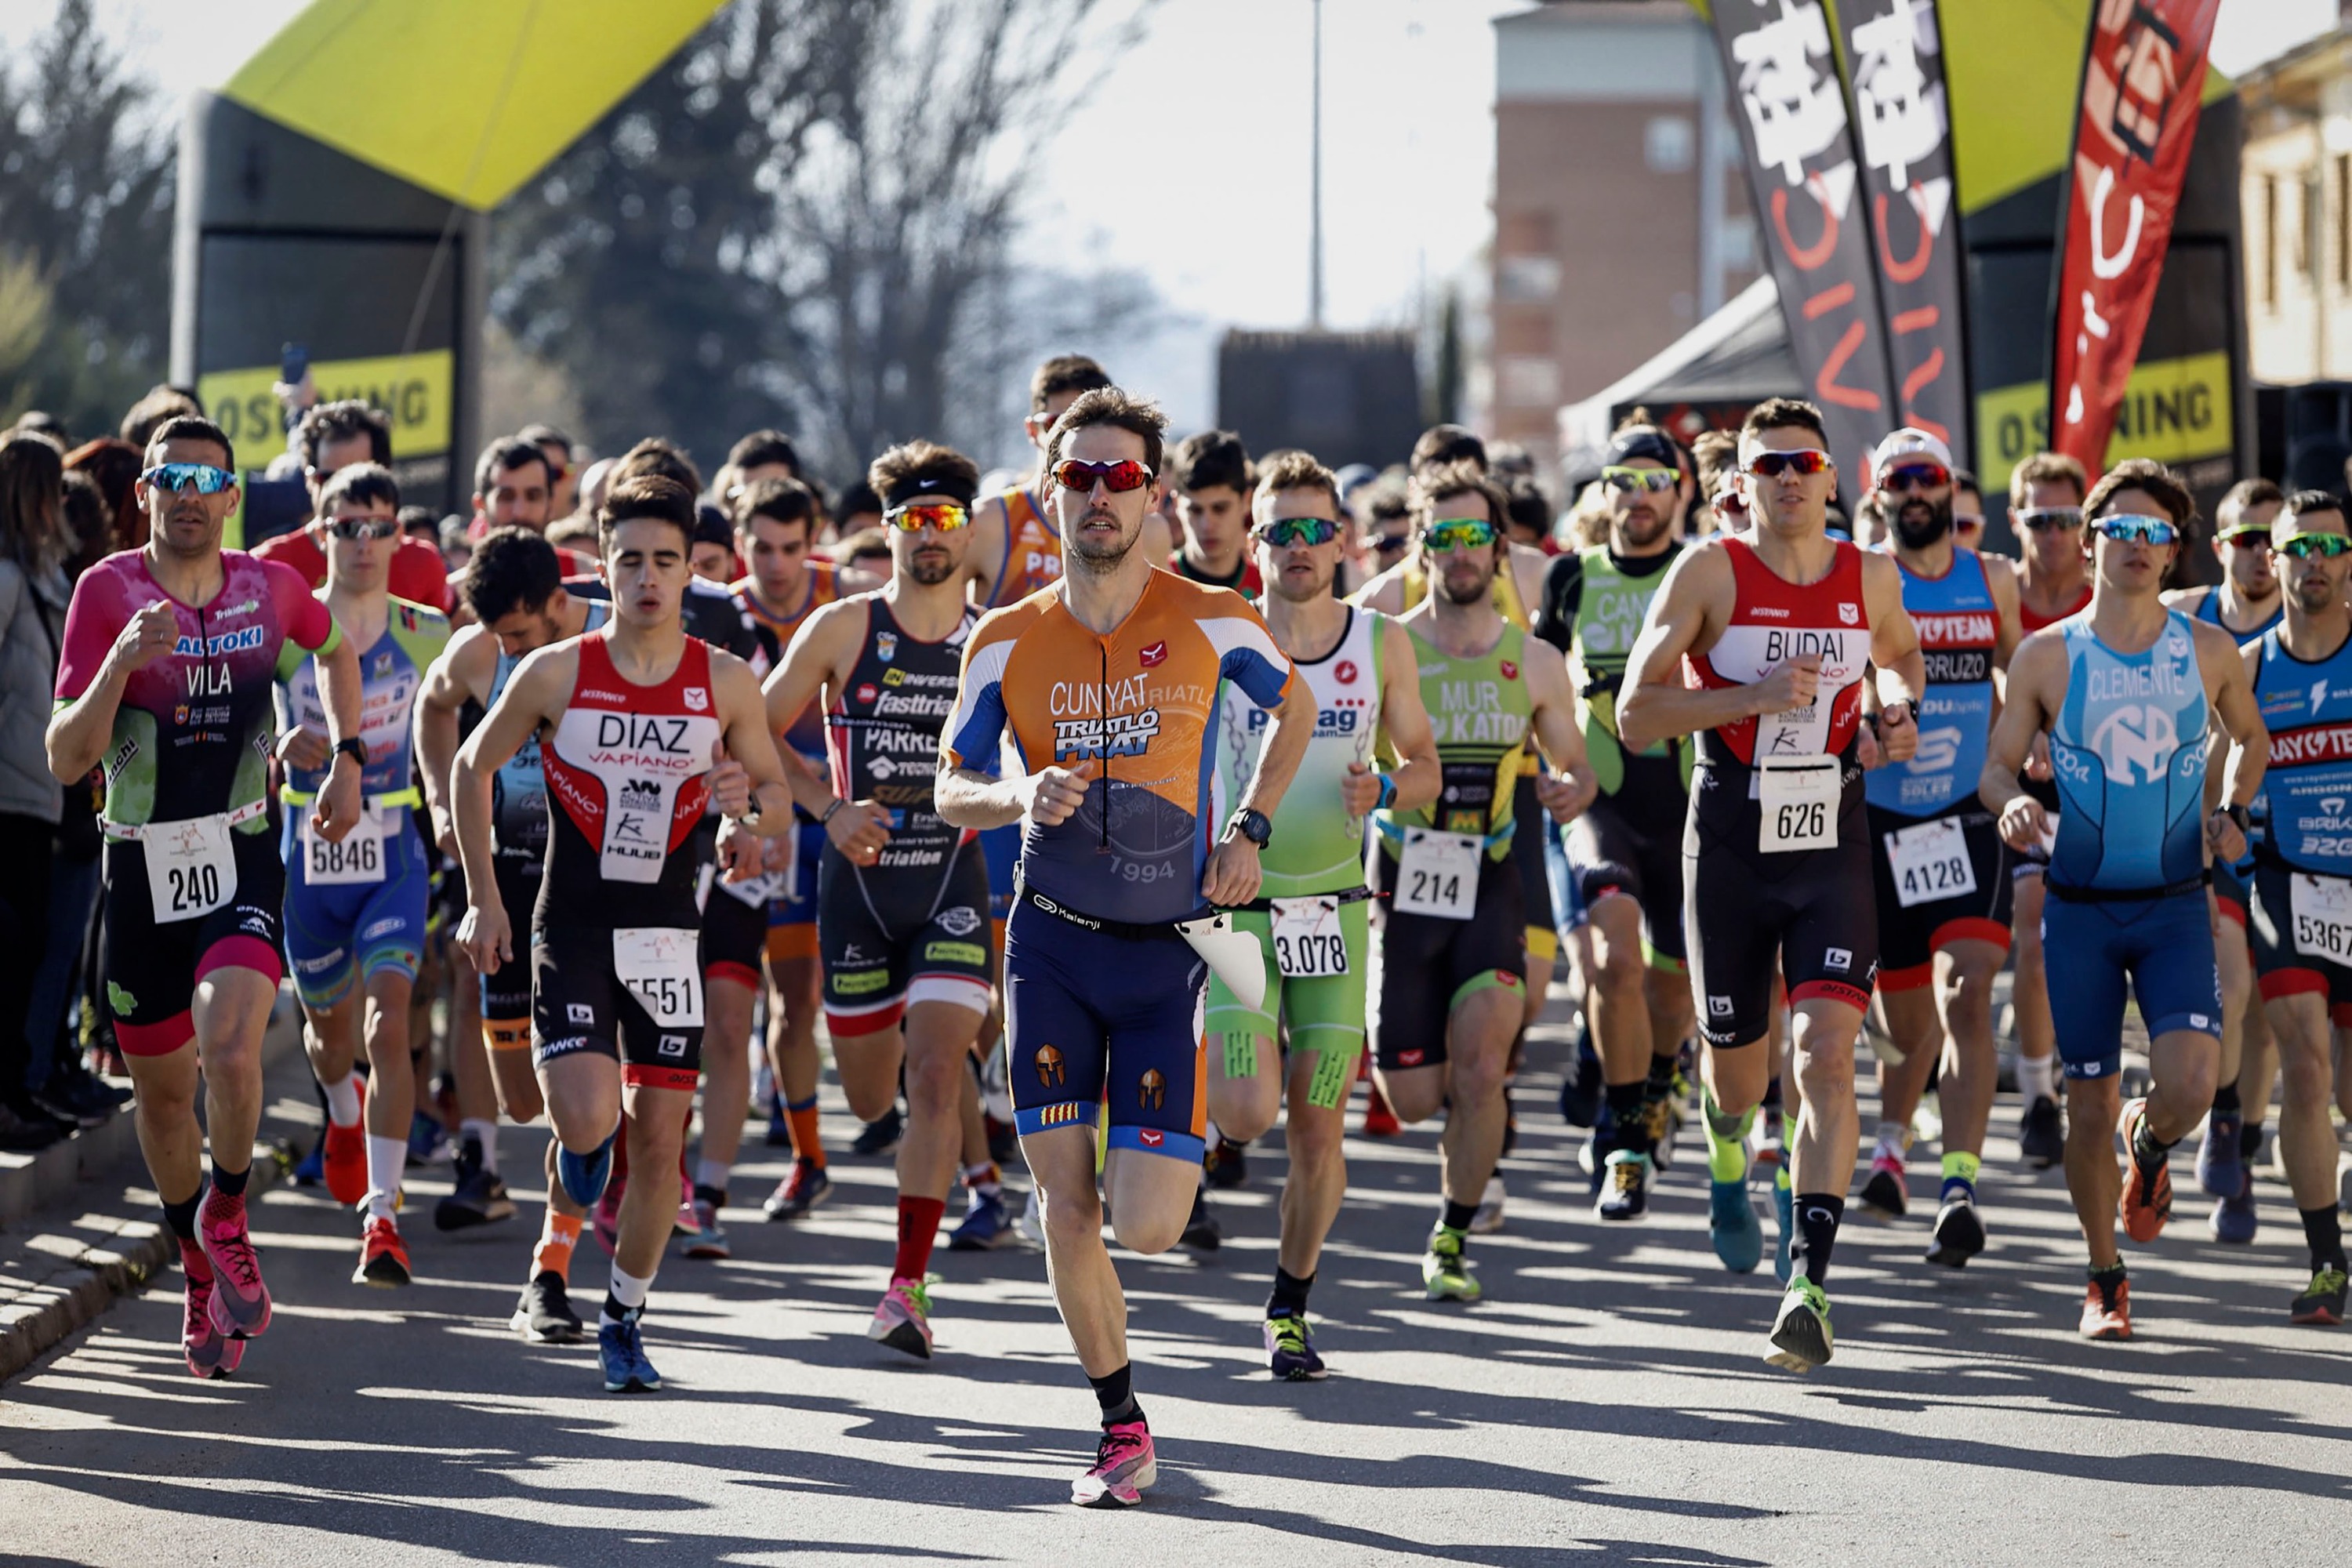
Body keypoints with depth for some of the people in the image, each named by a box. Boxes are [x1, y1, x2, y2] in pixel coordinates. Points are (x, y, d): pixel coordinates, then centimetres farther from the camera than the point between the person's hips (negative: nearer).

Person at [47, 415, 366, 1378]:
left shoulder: (271, 588, 0)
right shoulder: (107, 591, -8)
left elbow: (334, 649, 25)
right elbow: (65, 759, -13)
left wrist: (347, 758, 14)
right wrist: (121, 661, -28)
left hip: (240, 861, 0)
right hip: (141, 870, 0)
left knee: (230, 1050, -25)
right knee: (162, 1084, 12)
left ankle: (226, 1221, 0)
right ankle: (199, 1270, 34)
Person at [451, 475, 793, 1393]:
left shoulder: (726, 684, -2)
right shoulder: (557, 674, -6)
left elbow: (779, 805, 7)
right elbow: (472, 768, 7)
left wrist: (747, 802, -17)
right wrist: (484, 898, 4)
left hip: (669, 934, 2)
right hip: (572, 928, -2)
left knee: (659, 1138, 2)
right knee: (589, 1116, -20)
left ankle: (624, 1319, 20)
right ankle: (580, 1141, 19)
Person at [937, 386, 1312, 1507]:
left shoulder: (1212, 624, -5)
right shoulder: (1007, 642, -1)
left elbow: (1294, 707, 15)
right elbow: (952, 791, 6)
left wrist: (1249, 832, 3)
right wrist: (1020, 797, -16)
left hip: (1168, 949, -1)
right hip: (1052, 945, 2)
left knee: (1144, 1226, -9)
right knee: (1065, 1207, -4)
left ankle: (1176, 1148, 29)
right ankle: (1120, 1426, 13)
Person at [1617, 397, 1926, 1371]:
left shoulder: (1871, 578, 4)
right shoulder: (1710, 572, -6)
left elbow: (1899, 654, 27)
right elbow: (1635, 715, -9)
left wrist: (1902, 708, 4)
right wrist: (1753, 696, -21)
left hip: (1831, 849, 1)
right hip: (1729, 845, -1)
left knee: (1826, 1055, -17)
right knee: (1738, 1064, 12)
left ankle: (1809, 1281, -20)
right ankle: (1727, 1135, 52)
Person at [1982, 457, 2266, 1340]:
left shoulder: (2209, 652, 2)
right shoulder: (2046, 656, -1)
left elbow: (2250, 737, 20)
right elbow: (1998, 764, 4)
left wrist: (2230, 812, 3)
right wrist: (2013, 805, -18)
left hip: (2175, 905, 0)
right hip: (2079, 906, 0)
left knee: (2191, 1083, -17)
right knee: (2091, 1103, 1)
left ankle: (2151, 1144, 20)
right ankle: (2105, 1281, 18)